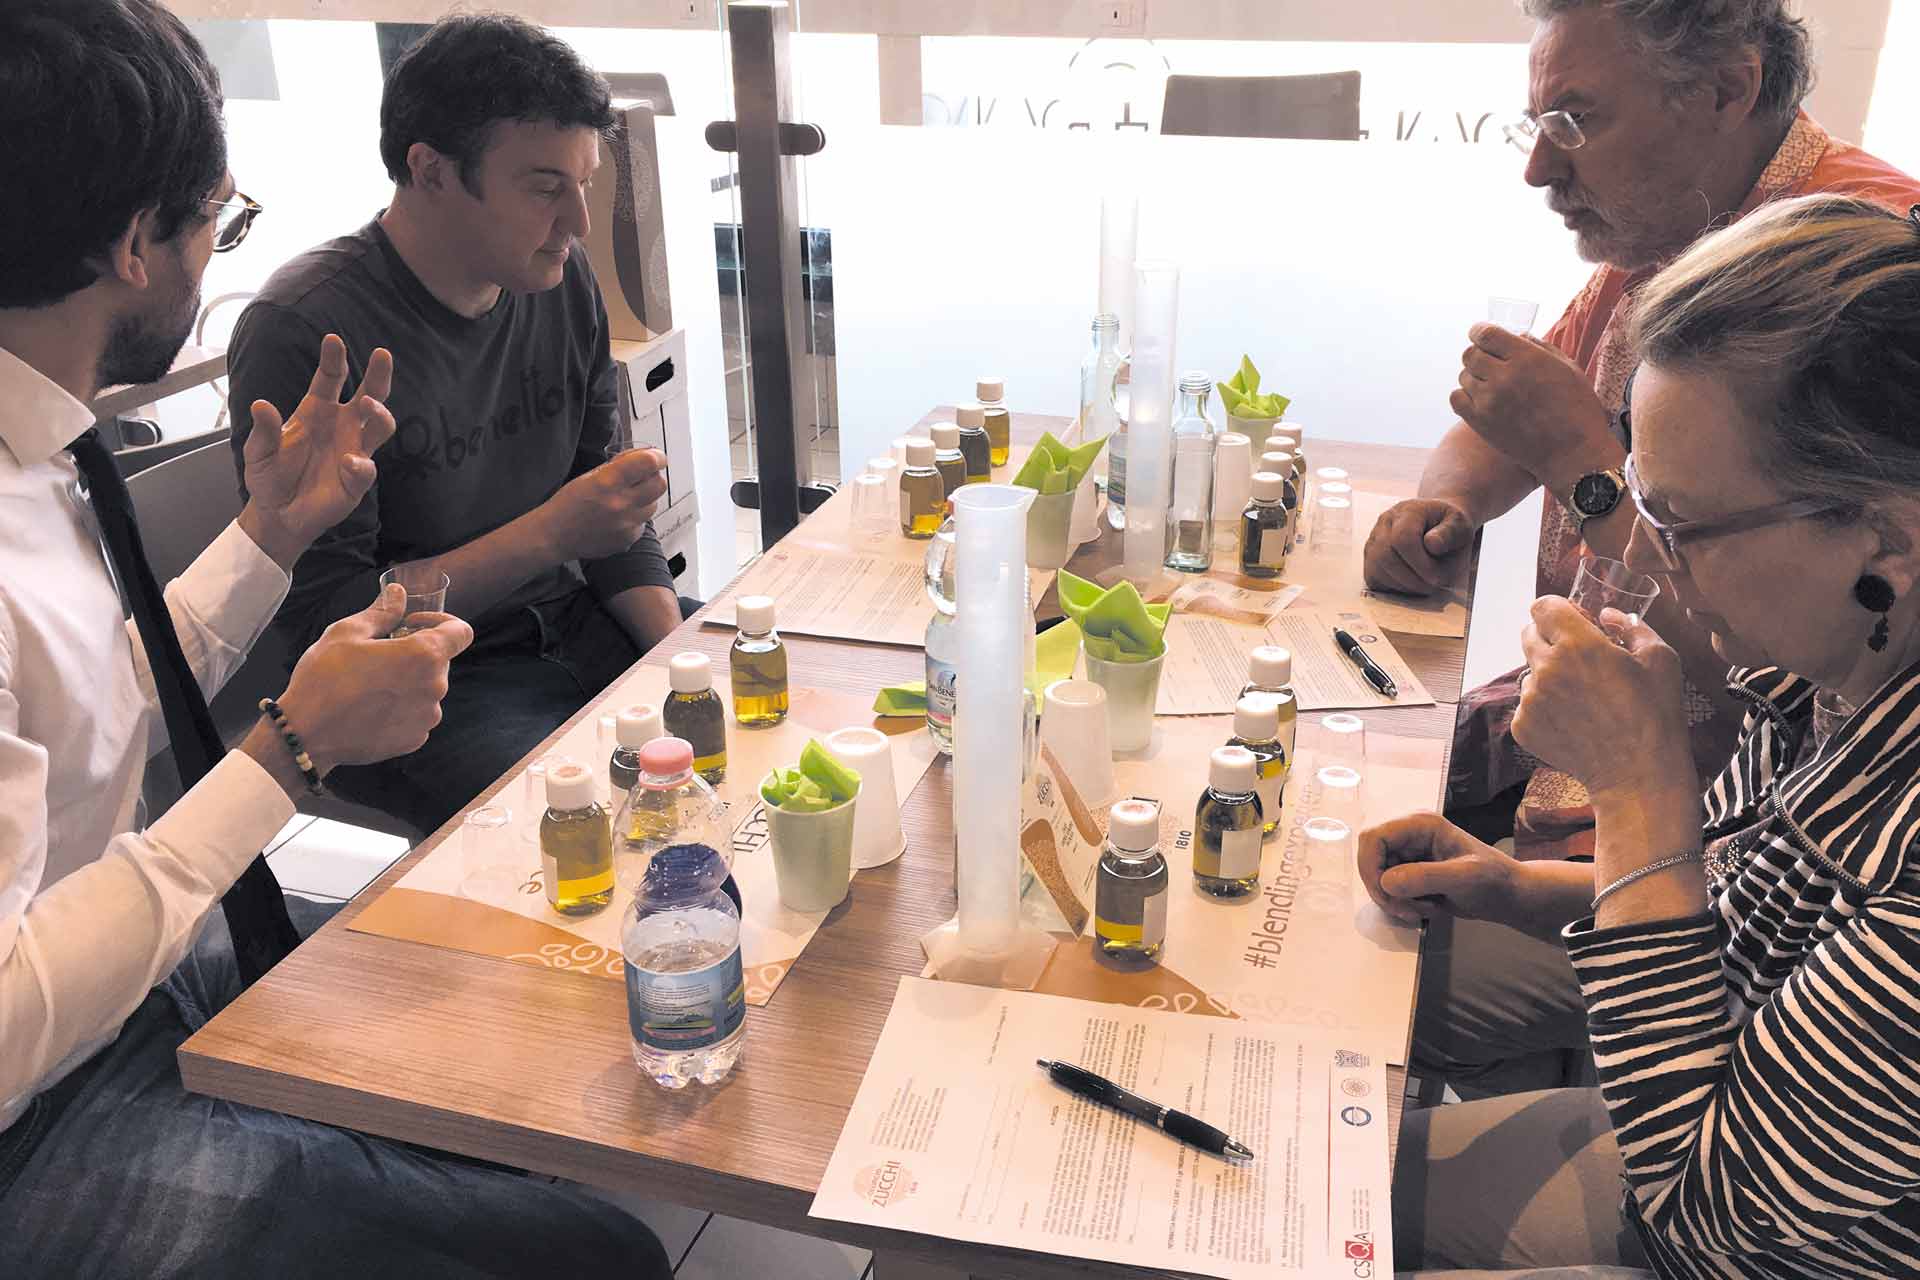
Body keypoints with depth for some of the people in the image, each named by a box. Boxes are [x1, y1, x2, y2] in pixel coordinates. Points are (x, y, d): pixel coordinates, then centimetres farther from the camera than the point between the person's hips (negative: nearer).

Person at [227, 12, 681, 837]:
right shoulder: (300, 334, -18)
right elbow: (324, 618, -17)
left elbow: (610, 505, 9)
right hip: (417, 692, -6)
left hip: (575, 629, 7)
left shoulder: (561, 282, 2)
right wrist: (549, 534, -24)